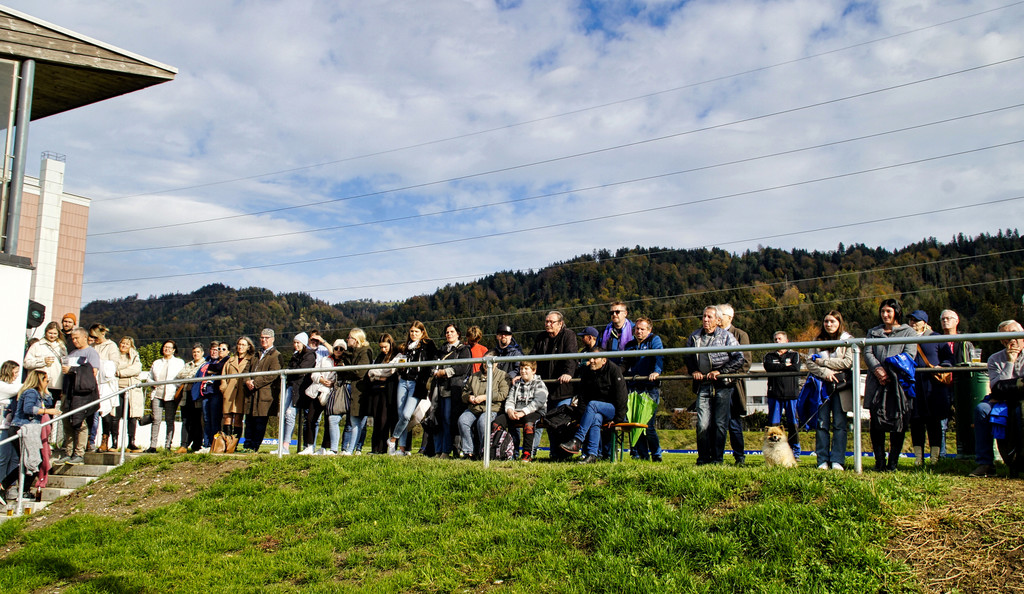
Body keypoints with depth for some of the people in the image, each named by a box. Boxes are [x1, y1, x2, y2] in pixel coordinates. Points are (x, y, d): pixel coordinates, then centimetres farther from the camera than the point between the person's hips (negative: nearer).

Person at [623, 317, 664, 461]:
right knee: (634, 422, -2)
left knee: (648, 424, -8)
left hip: (650, 388, -5)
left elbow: (659, 356, -9)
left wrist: (657, 371, -25)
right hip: (633, 387, 5)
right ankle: (641, 454, 6)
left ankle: (656, 455, 7)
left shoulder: (654, 340, 7)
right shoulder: (630, 345, 21)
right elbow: (625, 364, 28)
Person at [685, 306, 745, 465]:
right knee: (703, 425, -6)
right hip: (703, 386, 2)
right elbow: (687, 357, 27)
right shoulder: (694, 337, 12)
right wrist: (693, 370, 9)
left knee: (720, 424, 0)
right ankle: (703, 458, 6)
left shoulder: (726, 336, 1)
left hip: (722, 386, -2)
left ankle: (717, 458, 9)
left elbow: (739, 358, -2)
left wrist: (720, 371, -9)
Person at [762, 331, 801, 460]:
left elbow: (795, 368, -7)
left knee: (792, 423, 0)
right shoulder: (769, 356, 17)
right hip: (774, 393, 1)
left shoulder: (794, 355, 14)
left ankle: (795, 452, 6)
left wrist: (778, 368, -3)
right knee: (773, 423, -3)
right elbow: (768, 367, -5)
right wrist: (785, 366, -3)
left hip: (791, 393, -1)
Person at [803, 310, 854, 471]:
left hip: (841, 386, -2)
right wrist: (825, 372, -10)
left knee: (839, 424, -4)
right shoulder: (818, 340, 16)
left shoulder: (847, 340, 7)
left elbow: (848, 362, -6)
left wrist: (822, 361, -4)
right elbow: (809, 363, 7)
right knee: (822, 424, -1)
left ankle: (837, 461, -2)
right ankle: (822, 461, 1)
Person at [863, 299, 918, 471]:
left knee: (899, 423, -4)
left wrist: (891, 372, -14)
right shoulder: (873, 332, 21)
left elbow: (909, 355, -2)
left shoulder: (908, 332, 12)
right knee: (876, 422, -3)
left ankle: (893, 462, 1)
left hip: (899, 383, -2)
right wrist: (878, 370, -11)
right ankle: (879, 461, 1)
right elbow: (868, 353, 8)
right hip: (876, 385, 2)